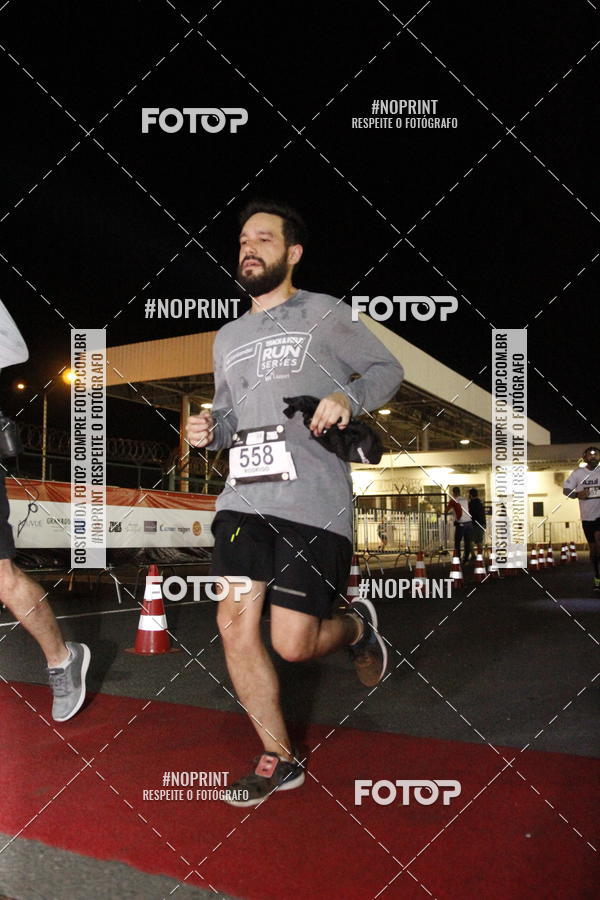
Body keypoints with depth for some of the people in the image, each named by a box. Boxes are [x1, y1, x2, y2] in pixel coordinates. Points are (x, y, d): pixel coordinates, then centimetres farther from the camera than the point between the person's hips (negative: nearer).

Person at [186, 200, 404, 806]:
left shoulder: (324, 314, 4)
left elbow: (387, 369, 8)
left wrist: (347, 398, -12)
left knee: (293, 643, -8)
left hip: (314, 502, -5)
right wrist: (208, 429, 6)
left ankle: (356, 626, 29)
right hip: (244, 497, 6)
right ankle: (278, 761, 15)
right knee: (234, 624, -4)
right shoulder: (227, 337, 20)